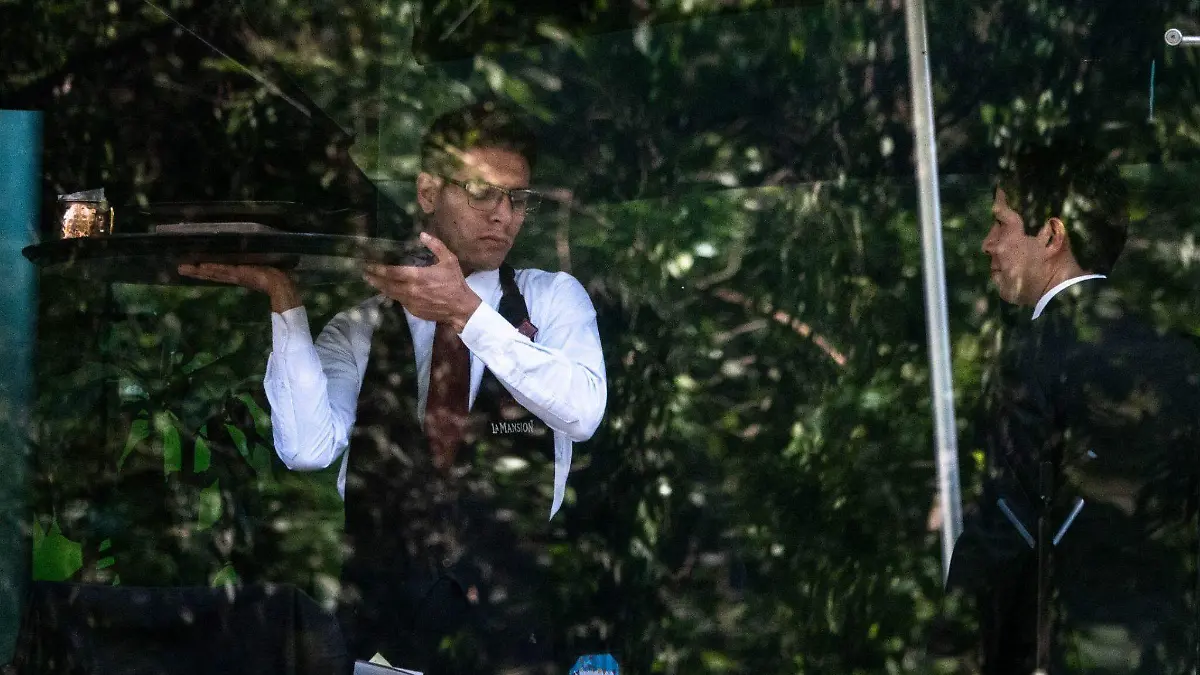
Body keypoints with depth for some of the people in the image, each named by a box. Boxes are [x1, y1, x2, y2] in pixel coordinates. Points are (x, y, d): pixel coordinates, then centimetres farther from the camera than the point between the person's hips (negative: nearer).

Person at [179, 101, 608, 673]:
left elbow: (582, 412, -9)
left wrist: (467, 312, -15)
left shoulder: (553, 298, 10)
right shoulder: (363, 324, 10)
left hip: (514, 610, 0)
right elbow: (308, 448, -5)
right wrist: (284, 300, -10)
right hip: (380, 611, 0)